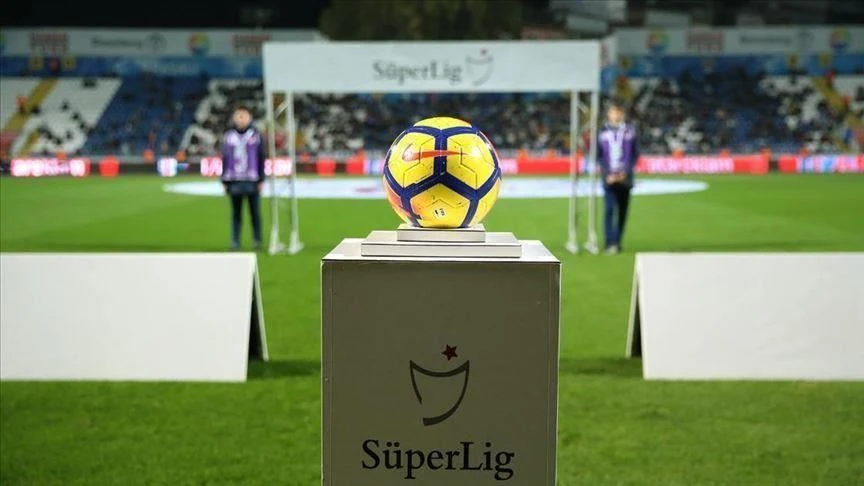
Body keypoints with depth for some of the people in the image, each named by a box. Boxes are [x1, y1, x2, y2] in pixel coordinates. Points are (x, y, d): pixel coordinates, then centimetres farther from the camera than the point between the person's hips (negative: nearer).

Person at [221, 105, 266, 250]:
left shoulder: (256, 135, 3)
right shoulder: (228, 136, 8)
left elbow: (261, 158, 4)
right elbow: (224, 159, 11)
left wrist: (261, 180, -1)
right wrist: (224, 181, 8)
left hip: (252, 181, -2)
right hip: (234, 181, 2)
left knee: (255, 212, 1)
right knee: (236, 213, 6)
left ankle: (257, 241, 7)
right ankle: (235, 241, 10)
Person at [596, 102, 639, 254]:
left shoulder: (630, 131, 5)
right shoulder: (602, 133, 3)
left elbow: (635, 154, 6)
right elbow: (598, 155, 4)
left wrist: (626, 171, -7)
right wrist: (607, 173, -8)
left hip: (625, 177, 2)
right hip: (608, 177, -2)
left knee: (623, 210, 5)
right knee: (610, 209, -14)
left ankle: (617, 242, 15)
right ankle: (610, 243, -16)